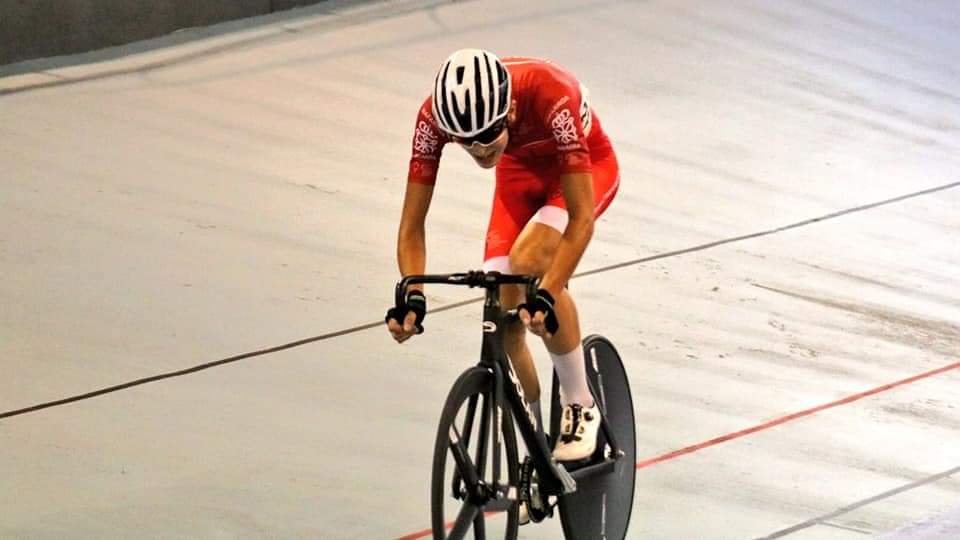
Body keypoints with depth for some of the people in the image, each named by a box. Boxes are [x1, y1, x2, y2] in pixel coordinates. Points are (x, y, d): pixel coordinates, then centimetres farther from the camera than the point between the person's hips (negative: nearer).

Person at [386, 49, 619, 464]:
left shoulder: (550, 96, -42)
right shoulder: (436, 114, -30)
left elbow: (581, 218, -40)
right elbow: (412, 224, -24)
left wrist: (548, 293, -52)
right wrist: (411, 293, -41)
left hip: (586, 168, -4)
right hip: (520, 169, 4)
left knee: (526, 261, -31)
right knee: (502, 312, -12)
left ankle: (580, 407, -14)